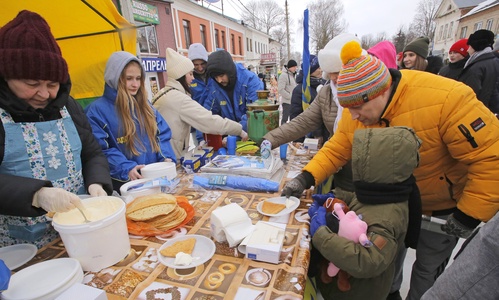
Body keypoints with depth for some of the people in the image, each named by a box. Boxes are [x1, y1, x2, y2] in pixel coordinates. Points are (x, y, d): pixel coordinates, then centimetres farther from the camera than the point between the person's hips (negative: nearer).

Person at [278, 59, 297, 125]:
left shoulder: (292, 75, 14)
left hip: (293, 102, 9)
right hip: (287, 102, -8)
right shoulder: (283, 75, -12)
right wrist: (291, 97, -17)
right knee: (285, 118, -3)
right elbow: (280, 90, -20)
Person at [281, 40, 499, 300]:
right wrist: (305, 178, -25)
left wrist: (469, 215, -24)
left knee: (428, 267, 14)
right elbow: (336, 149, -13)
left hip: (441, 207, -4)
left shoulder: (444, 99, -35)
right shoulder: (358, 109, -19)